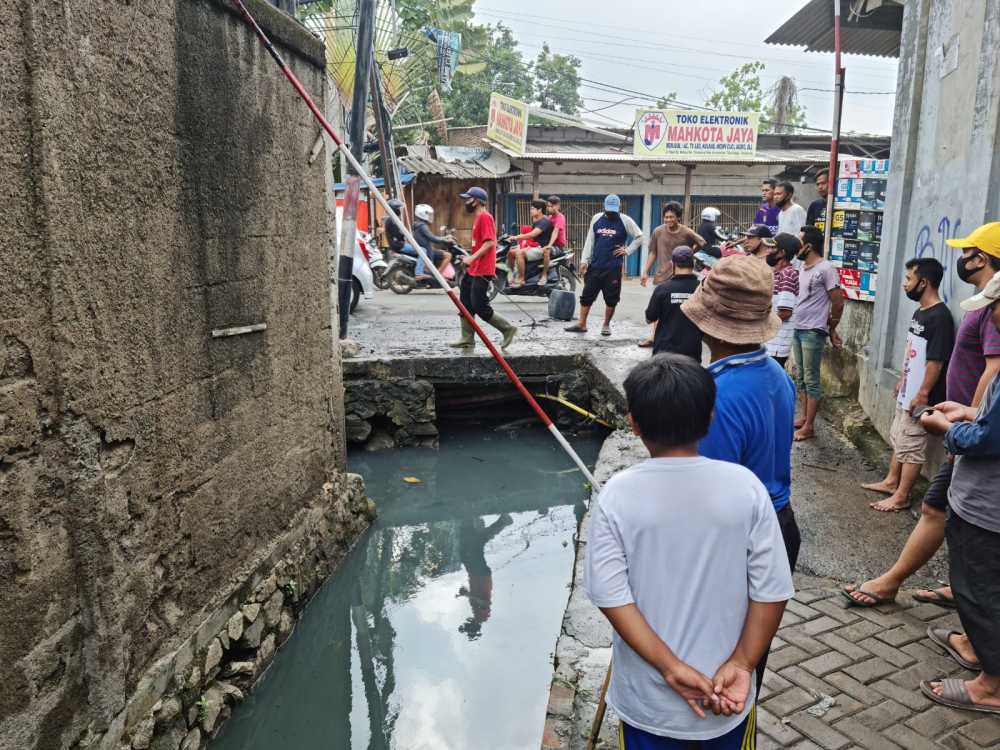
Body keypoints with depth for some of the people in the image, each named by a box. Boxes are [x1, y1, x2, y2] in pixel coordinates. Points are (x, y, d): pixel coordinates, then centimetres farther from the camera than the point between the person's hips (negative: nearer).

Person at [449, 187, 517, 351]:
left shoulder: (484, 217, -13)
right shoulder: (477, 217, 18)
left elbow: (490, 242, -23)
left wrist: (472, 258, -24)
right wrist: (470, 258, 16)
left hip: (482, 271, -10)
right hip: (473, 269, 10)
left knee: (480, 307, -9)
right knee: (466, 304, 9)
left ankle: (508, 329, 2)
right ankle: (467, 339, 14)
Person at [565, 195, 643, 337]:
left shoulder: (625, 221, -2)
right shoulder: (596, 218, 6)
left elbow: (639, 237, 6)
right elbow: (590, 241, 8)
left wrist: (627, 250, -3)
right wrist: (585, 260, 3)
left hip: (613, 268, -3)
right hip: (595, 265, 3)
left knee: (611, 298, 4)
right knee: (587, 295, 4)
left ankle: (606, 325, 18)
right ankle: (582, 324, 12)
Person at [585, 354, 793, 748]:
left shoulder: (616, 495, -17)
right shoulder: (745, 486, -14)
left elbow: (611, 595, -17)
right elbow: (772, 592, -12)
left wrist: (670, 666, -14)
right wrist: (741, 663, -7)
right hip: (727, 691, 1)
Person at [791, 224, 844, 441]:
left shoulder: (825, 269, -13)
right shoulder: (802, 268, 11)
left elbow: (838, 303, -11)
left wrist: (831, 329, 1)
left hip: (813, 332, -8)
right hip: (797, 329, 8)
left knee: (811, 380, -2)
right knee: (801, 377, 15)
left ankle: (809, 426, 3)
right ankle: (804, 417, 26)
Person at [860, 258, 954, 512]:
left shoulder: (939, 317, -21)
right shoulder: (919, 312, 9)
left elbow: (936, 361, -23)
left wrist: (922, 395, -21)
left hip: (920, 397, -9)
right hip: (907, 392, 9)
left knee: (911, 445, 0)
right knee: (898, 439, 19)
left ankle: (901, 497, 9)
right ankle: (891, 482, 33)